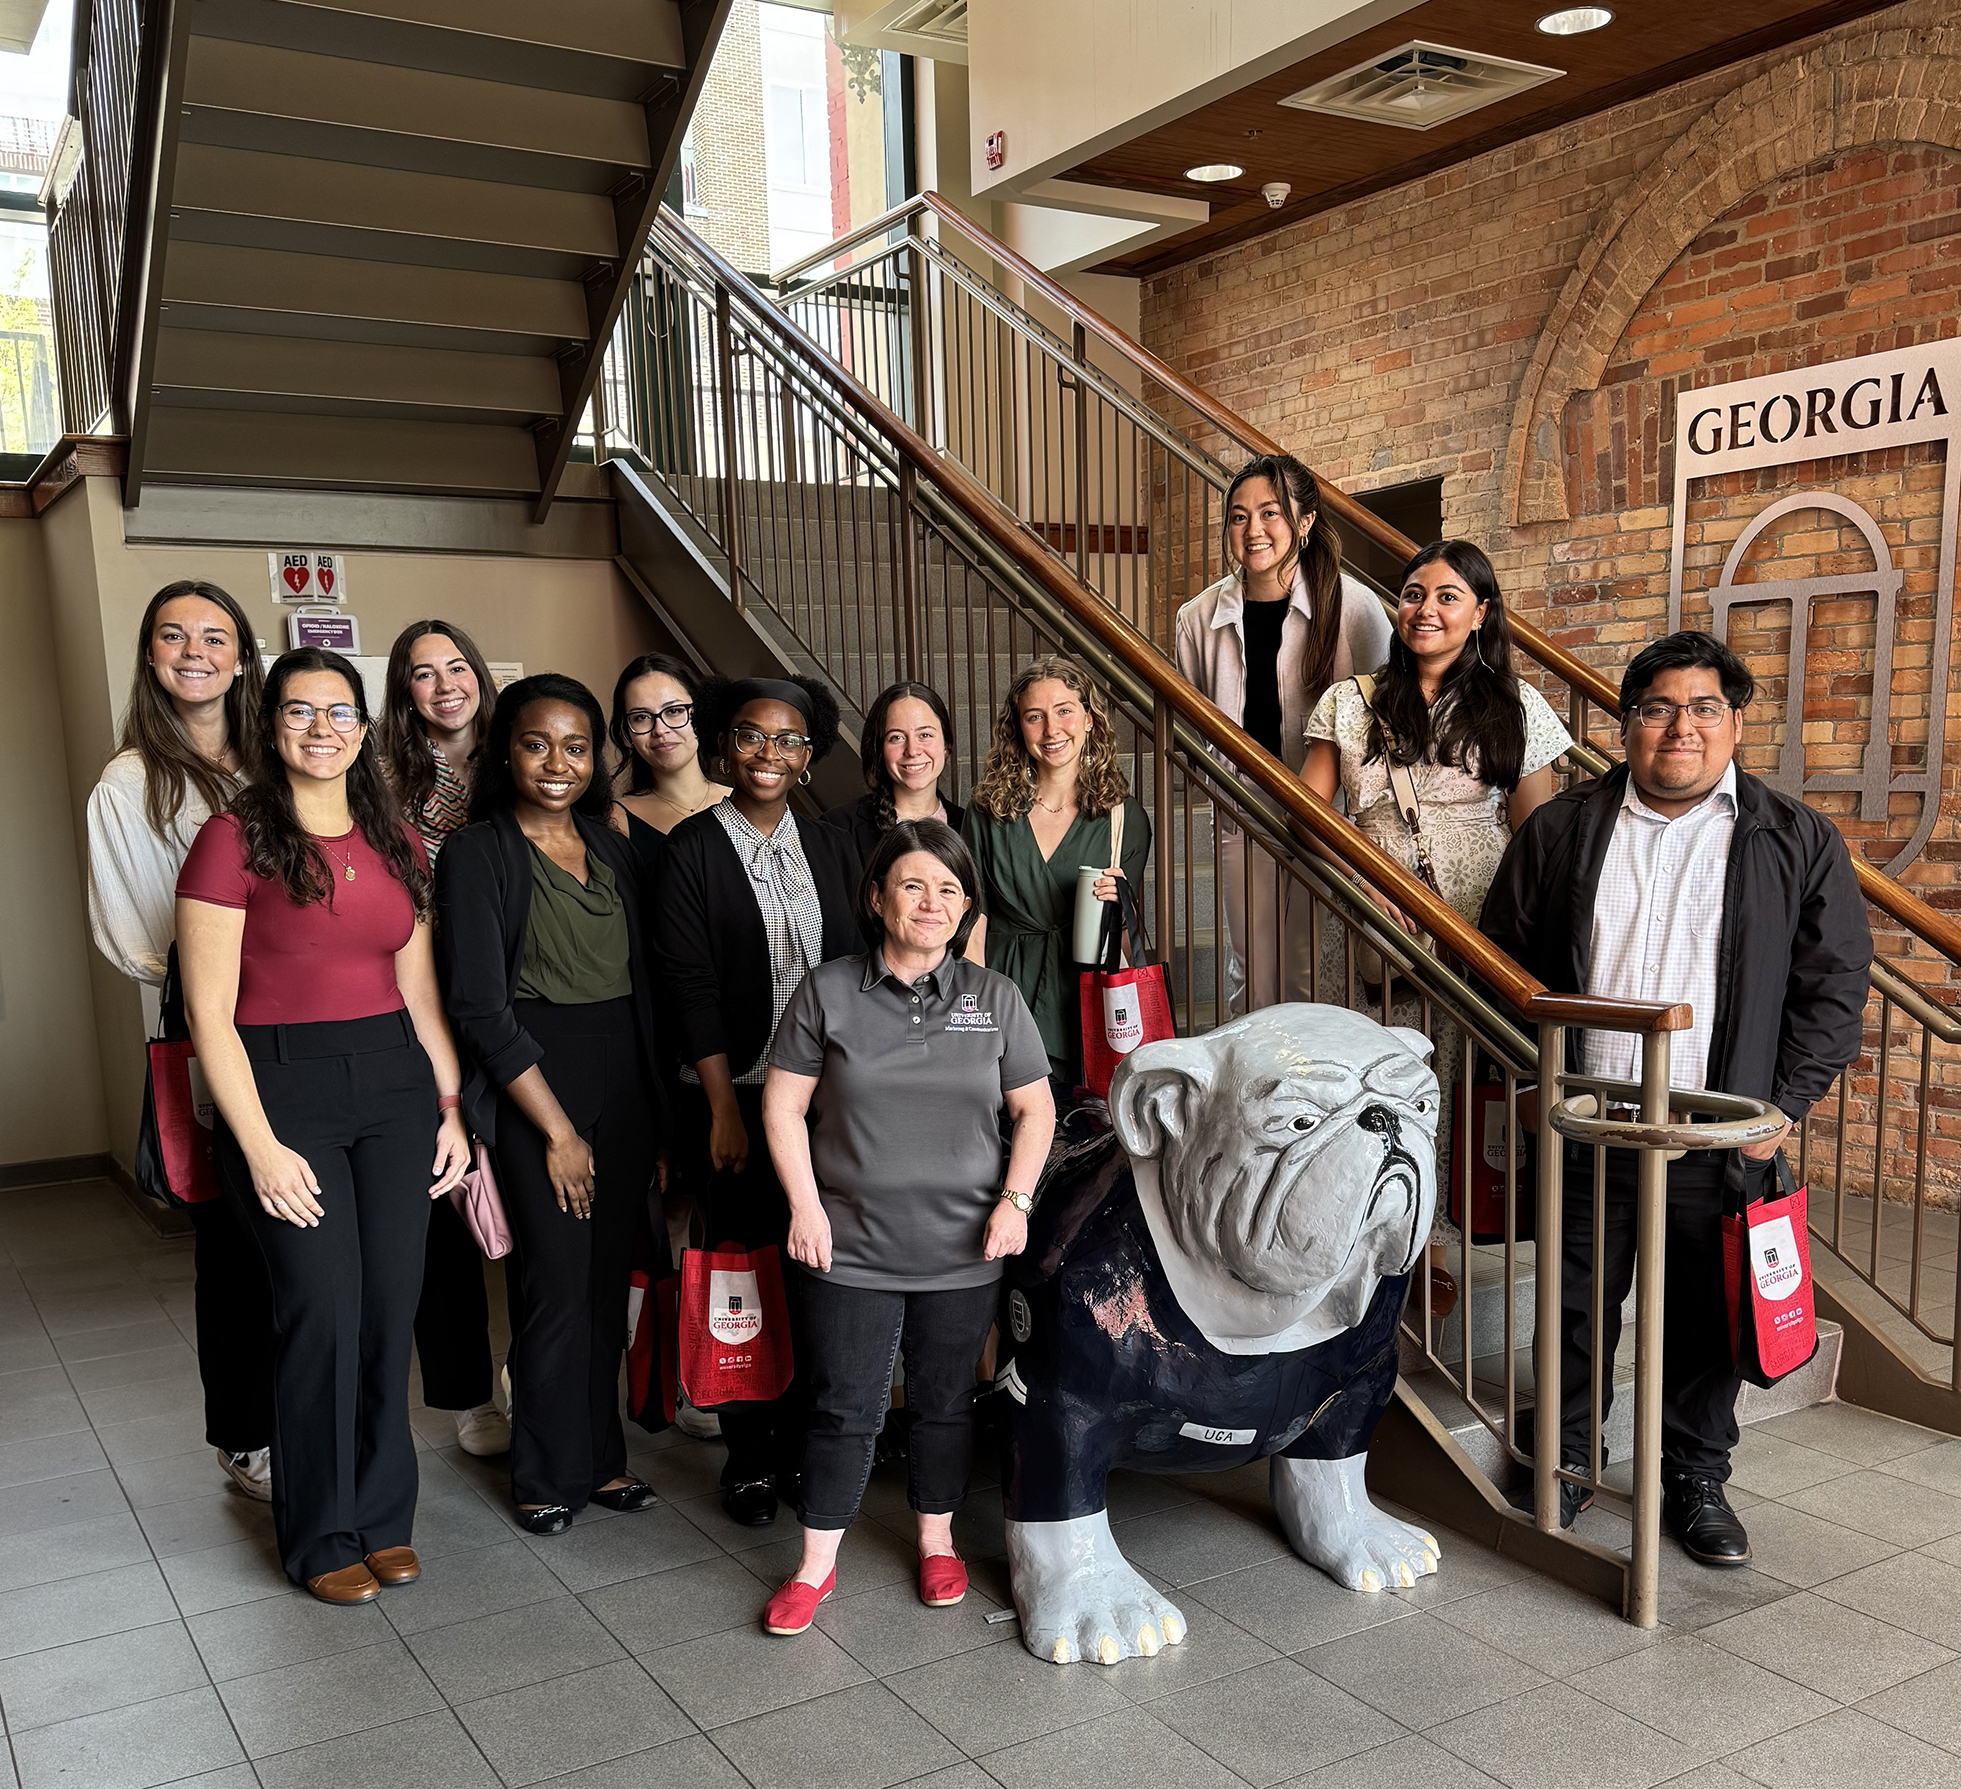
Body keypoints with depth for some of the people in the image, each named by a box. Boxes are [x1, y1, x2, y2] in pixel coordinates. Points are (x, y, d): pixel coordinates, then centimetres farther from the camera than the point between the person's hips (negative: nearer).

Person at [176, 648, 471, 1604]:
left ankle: (383, 1513, 24)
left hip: (395, 1081, 5)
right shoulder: (235, 838, -6)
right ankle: (323, 1535, 17)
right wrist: (261, 1148, -12)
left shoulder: (396, 843, 10)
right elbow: (210, 1012, -9)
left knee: (393, 1305, 6)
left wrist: (452, 1107, 8)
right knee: (323, 1309, -4)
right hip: (282, 1086, -4)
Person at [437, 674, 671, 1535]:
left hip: (625, 1083, 5)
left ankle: (600, 1456, 24)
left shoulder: (612, 848, 11)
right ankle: (549, 1473, 16)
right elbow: (480, 1006, -11)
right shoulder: (477, 853, -6)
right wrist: (557, 1128, -11)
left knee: (609, 1280, 10)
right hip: (532, 1087, -5)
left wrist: (653, 1109, 8)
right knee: (557, 1285, -1)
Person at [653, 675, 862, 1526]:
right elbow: (690, 987, -7)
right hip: (733, 1096, -3)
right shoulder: (692, 849, -3)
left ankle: (803, 1442, 20)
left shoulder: (831, 847, 8)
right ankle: (748, 1456, 18)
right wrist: (725, 1107, -10)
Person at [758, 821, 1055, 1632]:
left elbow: (1035, 1110, 7)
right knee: (843, 1407, 6)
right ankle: (816, 1564, 23)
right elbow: (783, 1107, 0)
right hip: (849, 1251, -1)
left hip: (962, 1253, 2)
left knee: (944, 1403, 15)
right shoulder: (827, 991, -3)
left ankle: (936, 1541, 35)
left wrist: (1015, 1200, -4)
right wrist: (805, 1206, -7)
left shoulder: (995, 998, 2)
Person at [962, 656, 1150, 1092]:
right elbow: (971, 928, 2)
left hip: (1084, 1004, 0)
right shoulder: (989, 810, 3)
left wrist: (1113, 902, -13)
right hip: (1004, 989, 0)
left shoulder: (1124, 816, 4)